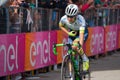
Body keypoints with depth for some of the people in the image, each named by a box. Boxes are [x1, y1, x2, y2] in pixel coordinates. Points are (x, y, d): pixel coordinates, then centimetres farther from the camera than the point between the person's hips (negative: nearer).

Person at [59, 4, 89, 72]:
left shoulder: (81, 20, -38)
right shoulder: (63, 19, -27)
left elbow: (81, 34, -46)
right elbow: (61, 26, -3)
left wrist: (80, 46, -57)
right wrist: (68, 33, -17)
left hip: (82, 32, -4)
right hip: (72, 33, 4)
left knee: (75, 46, -31)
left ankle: (85, 60, -10)